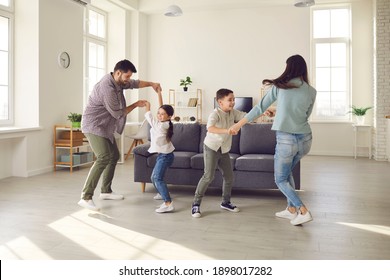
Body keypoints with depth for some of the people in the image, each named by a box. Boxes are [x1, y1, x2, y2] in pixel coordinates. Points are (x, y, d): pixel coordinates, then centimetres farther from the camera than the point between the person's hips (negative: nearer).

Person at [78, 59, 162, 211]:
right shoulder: (107, 88, -26)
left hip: (104, 126, 10)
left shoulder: (117, 81, 3)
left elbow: (134, 84, 22)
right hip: (93, 126, -10)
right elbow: (118, 113, -18)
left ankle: (106, 191, 25)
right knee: (103, 158, -23)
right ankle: (86, 197, -22)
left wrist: (151, 84, 7)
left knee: (114, 156, 14)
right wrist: (136, 104, -6)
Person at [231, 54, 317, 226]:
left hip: (286, 139, -5)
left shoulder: (279, 86, -4)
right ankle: (291, 209, 28)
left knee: (281, 180, 12)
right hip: (305, 139, 5)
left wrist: (239, 124, 10)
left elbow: (260, 108, 0)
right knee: (287, 171, 27)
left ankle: (303, 212, 2)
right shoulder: (311, 91, 4)